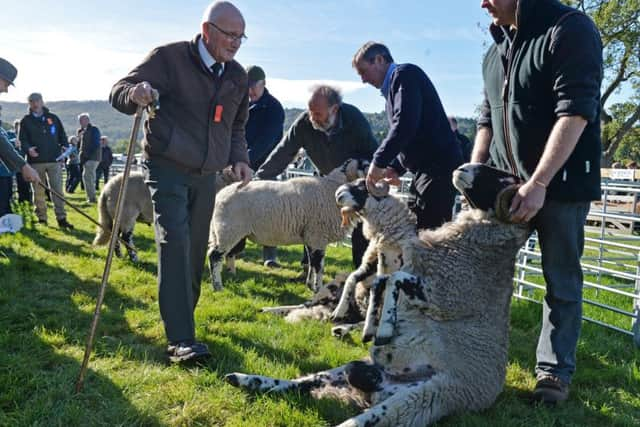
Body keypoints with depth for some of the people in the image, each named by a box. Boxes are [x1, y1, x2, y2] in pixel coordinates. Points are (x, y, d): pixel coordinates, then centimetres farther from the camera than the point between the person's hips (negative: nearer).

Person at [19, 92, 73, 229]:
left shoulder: (53, 118, 11)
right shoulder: (25, 121, 8)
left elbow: (62, 135, 14)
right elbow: (22, 140, 3)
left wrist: (65, 146, -5)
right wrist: (28, 149, -17)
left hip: (54, 160, 0)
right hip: (35, 161, 0)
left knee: (58, 189, -4)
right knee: (38, 191, 5)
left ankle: (61, 218, -4)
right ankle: (41, 218, 14)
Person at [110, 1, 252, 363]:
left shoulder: (237, 76, 8)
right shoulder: (169, 58, -9)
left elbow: (237, 125, 22)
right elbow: (118, 92, -9)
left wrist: (239, 157, 4)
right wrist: (135, 93, -33)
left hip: (206, 174, 6)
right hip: (167, 168, -6)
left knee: (196, 249, 9)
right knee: (175, 242, -17)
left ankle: (182, 318, 26)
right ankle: (181, 339, -16)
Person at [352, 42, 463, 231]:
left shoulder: (405, 74, -6)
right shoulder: (392, 88, 23)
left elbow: (405, 125, -21)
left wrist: (379, 162, -17)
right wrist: (395, 167, 7)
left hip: (439, 166, -10)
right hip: (425, 168, 10)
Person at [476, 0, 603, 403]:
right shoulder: (497, 50, 12)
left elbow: (574, 112, -20)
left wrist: (538, 183, -25)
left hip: (560, 182, -6)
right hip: (505, 184, 6)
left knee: (561, 282, 5)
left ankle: (555, 369, 18)